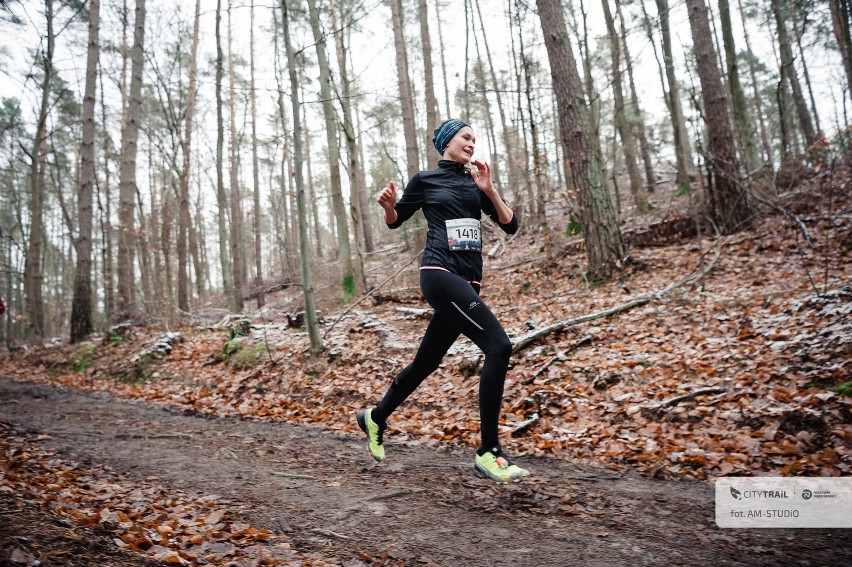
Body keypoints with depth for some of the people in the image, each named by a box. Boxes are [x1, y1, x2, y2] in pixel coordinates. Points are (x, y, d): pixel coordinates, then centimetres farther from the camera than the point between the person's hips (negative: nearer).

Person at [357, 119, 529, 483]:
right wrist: (388, 205, -6)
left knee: (427, 361, 15)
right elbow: (395, 220, 16)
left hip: (468, 282, 6)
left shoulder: (475, 182, 17)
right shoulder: (425, 180, 6)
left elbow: (510, 226, 11)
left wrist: (488, 190, -2)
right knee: (498, 346, -21)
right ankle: (488, 453, -15)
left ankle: (375, 418, 38)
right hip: (440, 274, -6)